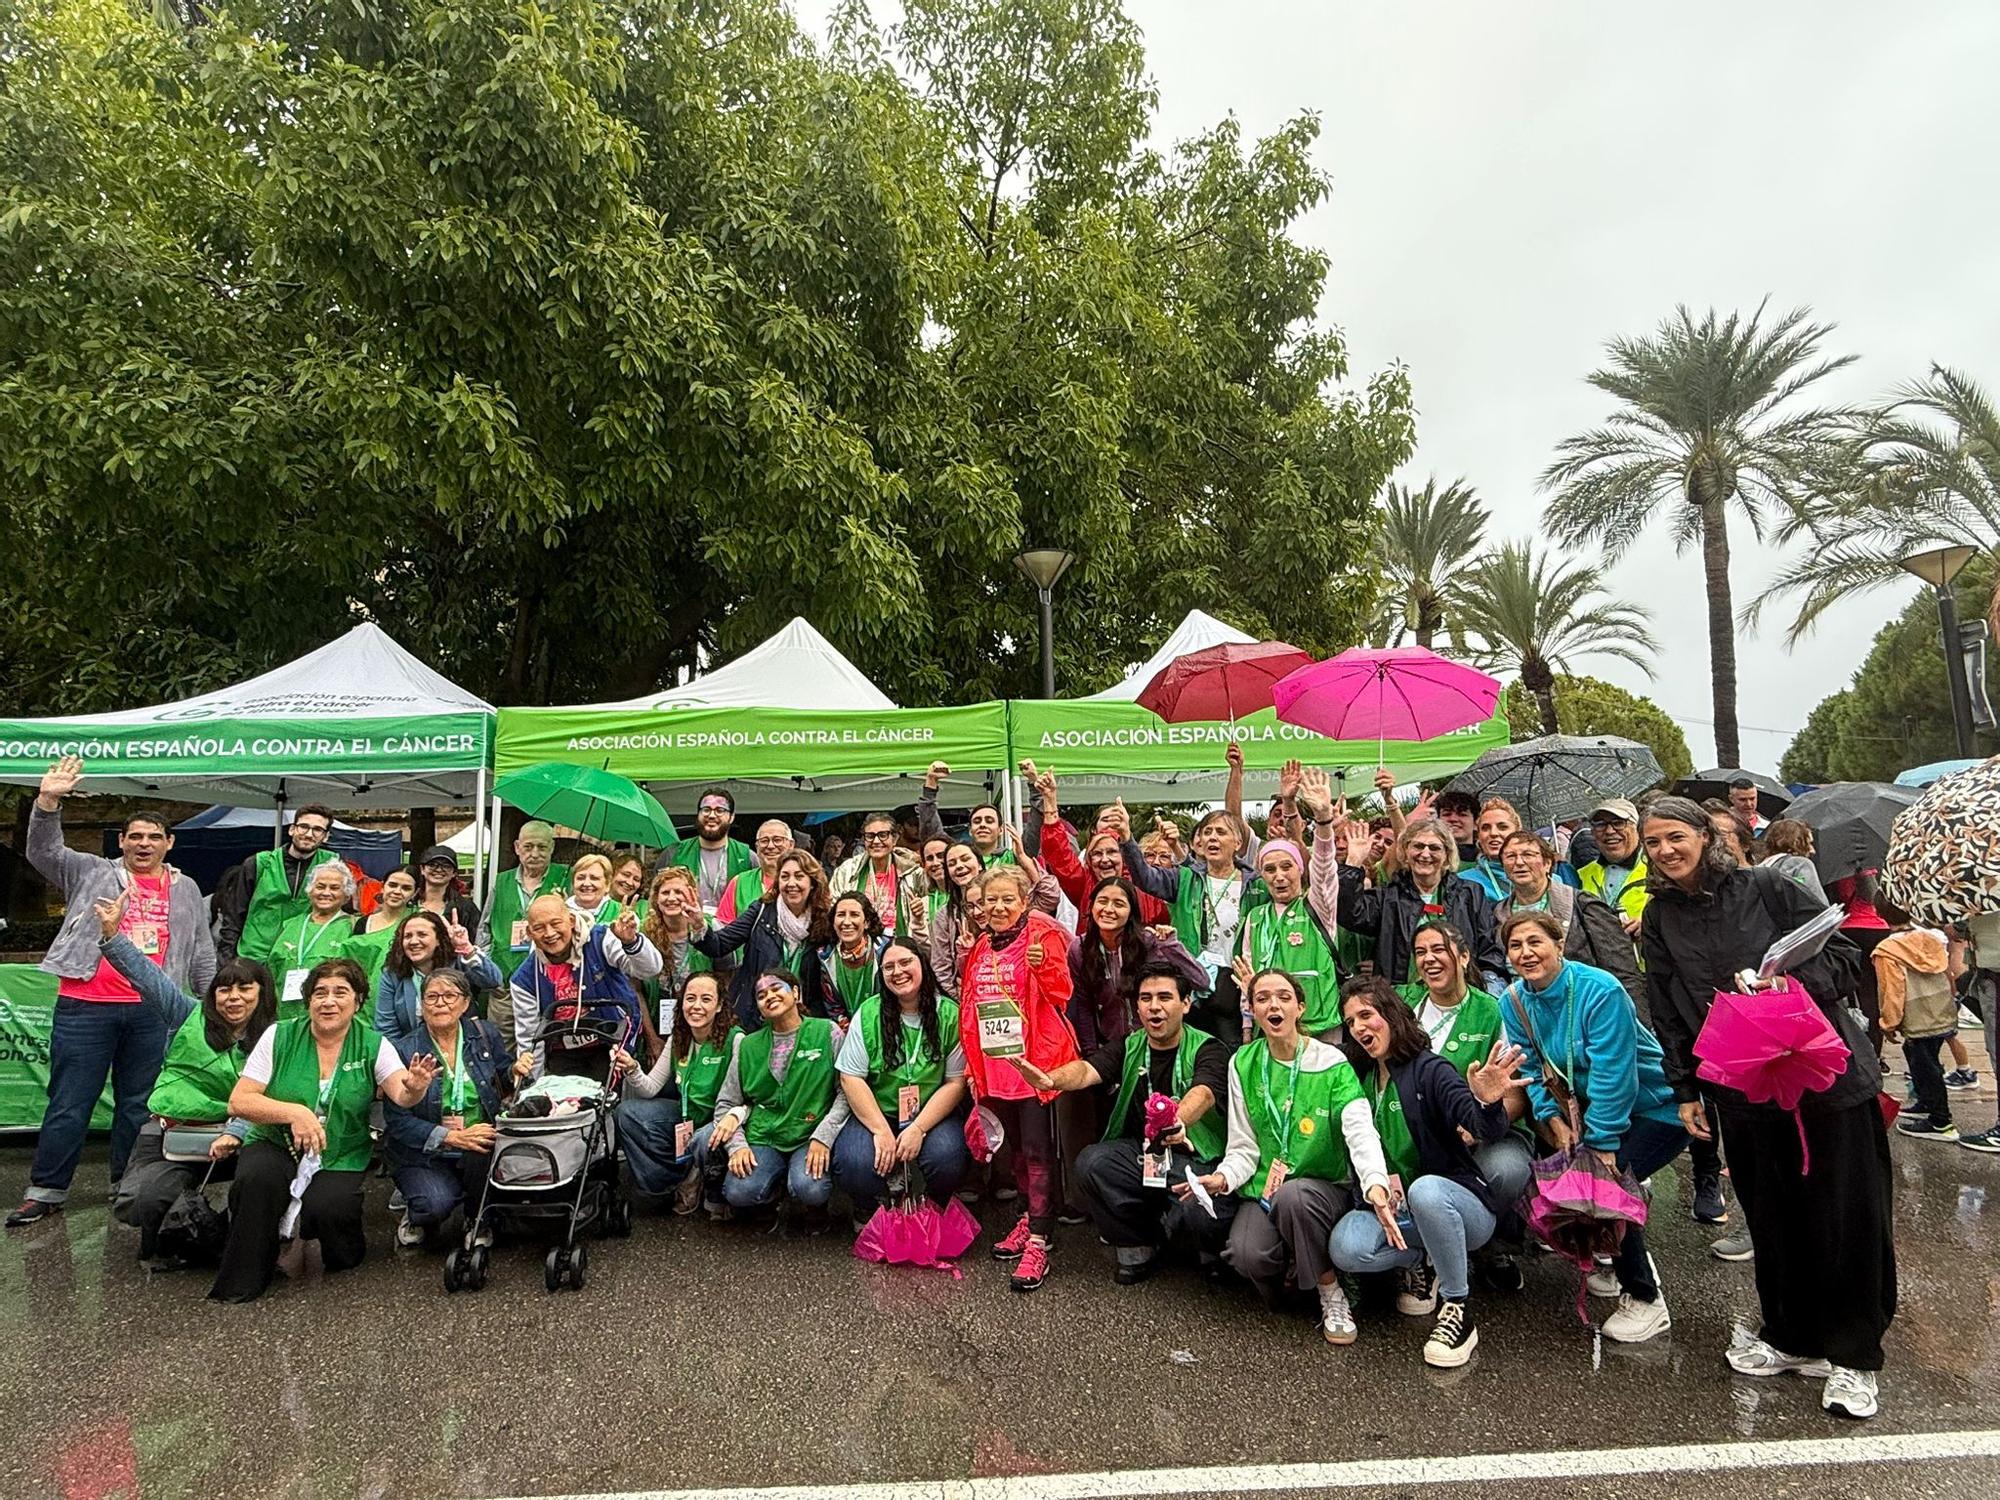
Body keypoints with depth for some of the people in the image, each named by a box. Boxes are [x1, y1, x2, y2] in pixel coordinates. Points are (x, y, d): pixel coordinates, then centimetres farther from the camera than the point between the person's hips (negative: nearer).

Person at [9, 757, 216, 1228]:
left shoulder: (185, 889, 15)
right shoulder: (91, 873, 10)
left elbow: (201, 953, 17)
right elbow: (43, 852, -6)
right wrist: (48, 801, -21)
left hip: (152, 1013, 2)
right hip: (85, 1008, -2)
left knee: (138, 1104, 10)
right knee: (69, 1103, 4)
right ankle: (45, 1190, 14)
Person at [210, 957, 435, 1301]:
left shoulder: (373, 1046, -2)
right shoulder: (279, 1037, -2)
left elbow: (401, 1095, -17)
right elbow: (238, 1102, -6)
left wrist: (415, 1088, -42)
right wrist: (293, 1111, -23)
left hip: (340, 1159, 0)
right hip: (276, 1146, 1)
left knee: (328, 1208, -27)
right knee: (256, 1179, -31)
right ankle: (240, 1283, -9)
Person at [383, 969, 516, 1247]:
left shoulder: (485, 1034, 2)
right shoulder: (405, 1051, -6)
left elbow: (505, 1081, 12)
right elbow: (398, 1121, -9)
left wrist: (515, 1073, -13)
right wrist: (453, 1137, -20)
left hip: (480, 1149, 2)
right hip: (425, 1156, -2)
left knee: (480, 1157, -33)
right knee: (435, 1203, -30)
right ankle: (418, 1217, 10)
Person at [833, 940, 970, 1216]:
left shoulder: (949, 1015, -5)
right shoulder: (868, 1013, -4)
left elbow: (956, 1082, -6)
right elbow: (851, 1078, -5)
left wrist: (918, 1129, -16)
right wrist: (881, 1131, -14)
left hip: (932, 1114, 0)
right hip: (874, 1113, 0)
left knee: (948, 1159, -30)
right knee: (854, 1164, -28)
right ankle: (870, 1212, 9)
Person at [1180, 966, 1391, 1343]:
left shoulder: (1331, 1063, -7)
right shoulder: (1243, 1065, 3)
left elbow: (1361, 1131, -22)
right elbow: (1244, 1147, 2)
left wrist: (1375, 1184, -42)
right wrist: (1223, 1178, -19)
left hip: (1324, 1187, -2)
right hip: (1264, 1186, 2)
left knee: (1292, 1194, -37)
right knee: (1248, 1255, -28)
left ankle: (1332, 1296, -12)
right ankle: (1288, 1271, 10)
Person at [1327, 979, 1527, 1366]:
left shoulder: (1430, 1070, -12)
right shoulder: (1363, 1080, 7)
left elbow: (1489, 1132, -26)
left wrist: (1487, 1103, -50)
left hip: (1462, 1202, -4)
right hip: (1395, 1207, 5)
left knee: (1426, 1190, -40)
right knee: (1344, 1247, -27)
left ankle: (1459, 1311, -19)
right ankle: (1420, 1262, 6)